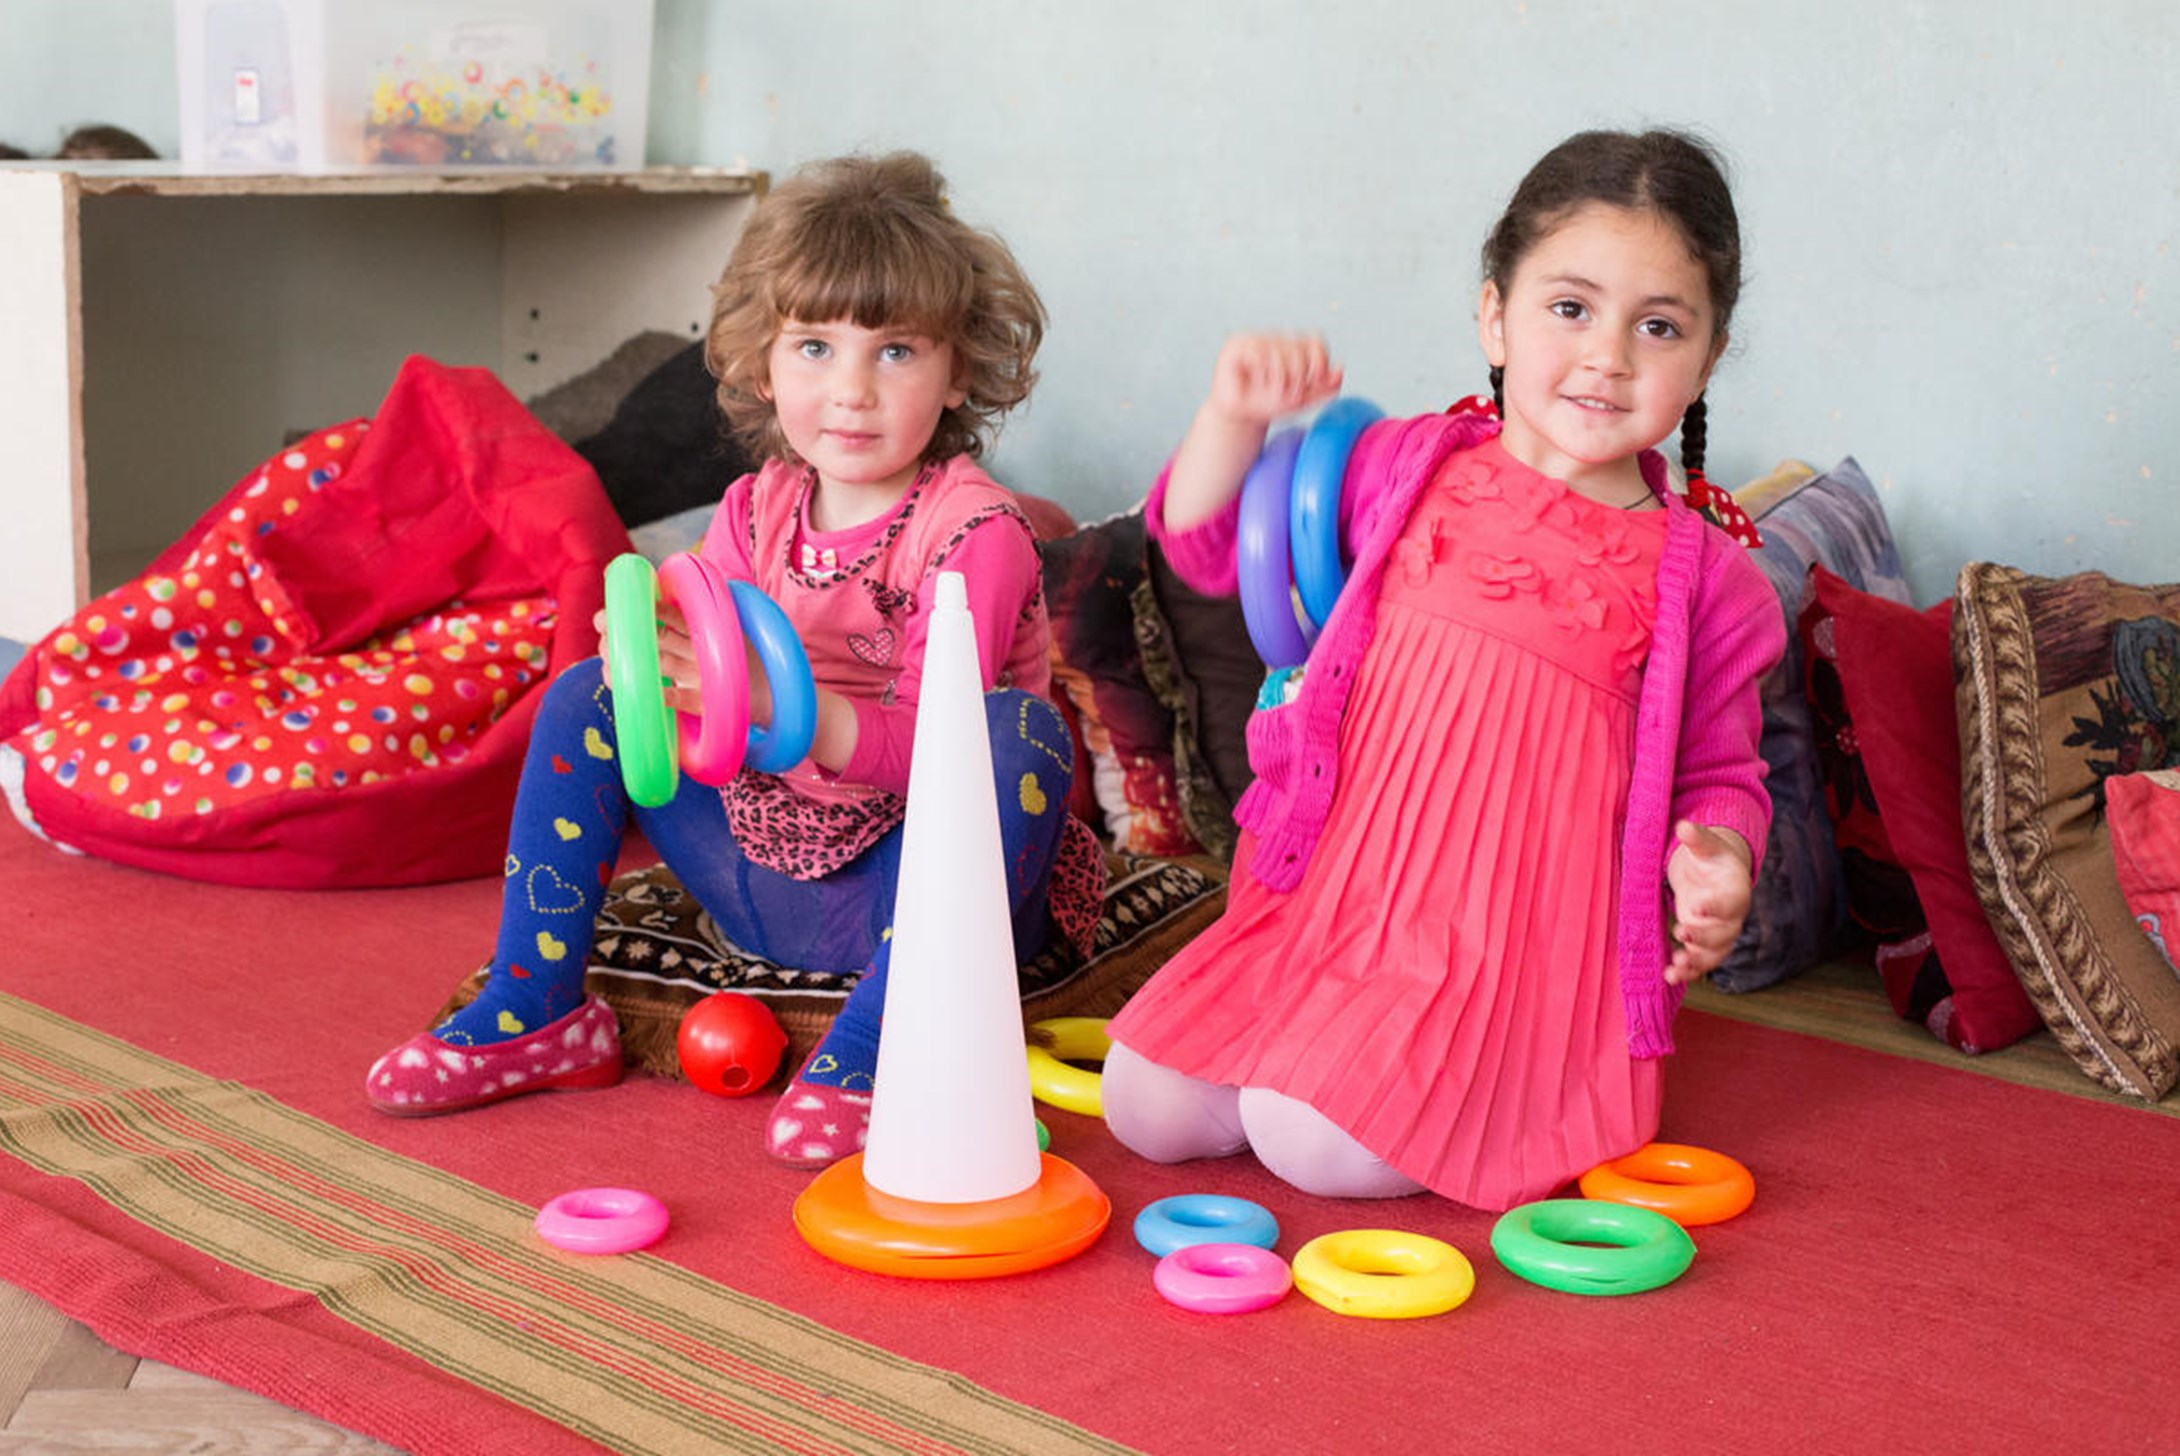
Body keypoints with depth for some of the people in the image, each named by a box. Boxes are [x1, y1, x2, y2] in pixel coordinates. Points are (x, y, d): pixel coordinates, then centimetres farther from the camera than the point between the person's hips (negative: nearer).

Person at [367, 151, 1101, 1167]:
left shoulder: (975, 532, -16)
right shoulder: (756, 511, 3)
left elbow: (922, 749, -26)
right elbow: (704, 690, -1)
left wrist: (776, 697, -42)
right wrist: (660, 666, -26)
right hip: (770, 885, 6)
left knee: (1020, 728, -33)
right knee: (586, 695, 0)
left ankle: (869, 1046, -29)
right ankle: (533, 1010, 2)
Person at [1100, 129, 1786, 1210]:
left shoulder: (1704, 577, -1)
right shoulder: (1408, 467, 4)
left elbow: (1719, 772, 10)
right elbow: (1208, 544, 13)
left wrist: (1716, 856, -13)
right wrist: (1234, 414, -6)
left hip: (1516, 939, -3)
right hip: (1335, 896, 4)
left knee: (1322, 1143, -21)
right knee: (1148, 1105, -5)